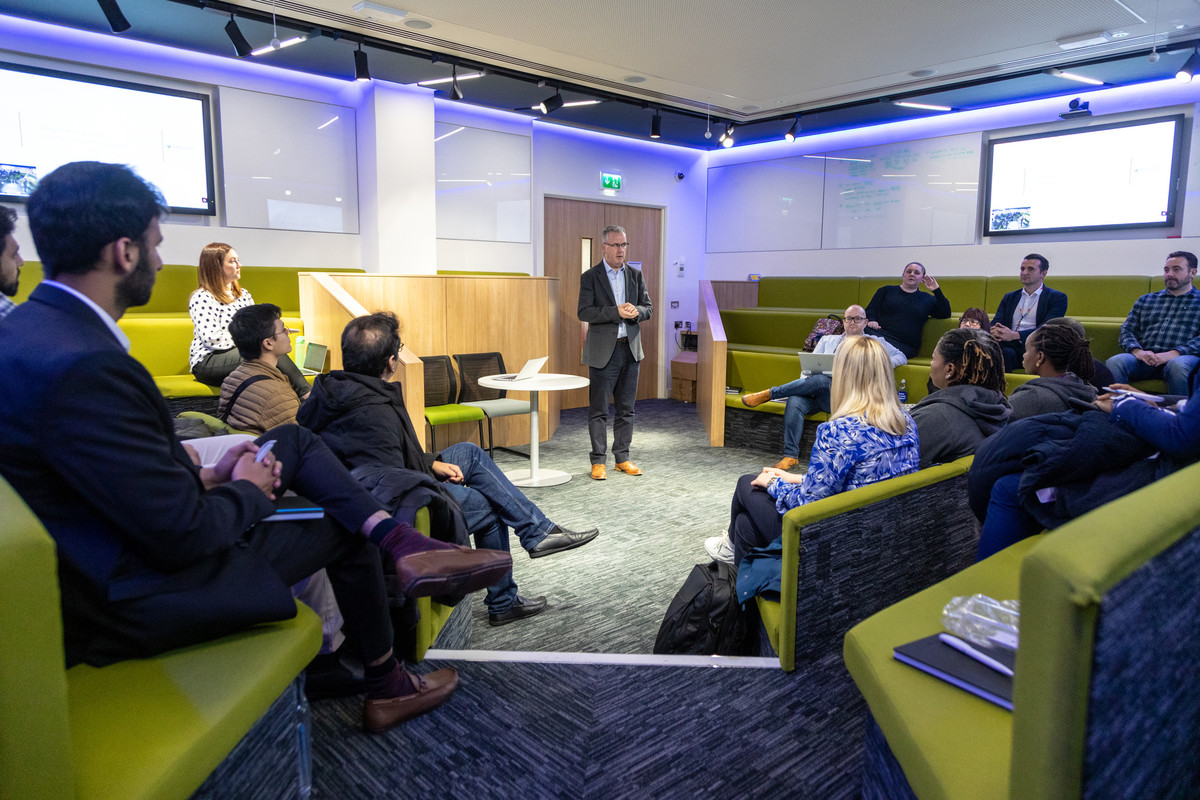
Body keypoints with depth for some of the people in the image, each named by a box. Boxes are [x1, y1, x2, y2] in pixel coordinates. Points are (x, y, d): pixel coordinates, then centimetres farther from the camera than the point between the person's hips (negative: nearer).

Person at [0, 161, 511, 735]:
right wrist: (248, 491, -8)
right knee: (343, 530, 8)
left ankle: (405, 545, 2)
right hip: (128, 598, -9)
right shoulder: (84, 368, -32)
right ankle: (387, 687, 29)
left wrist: (204, 476, 3)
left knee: (294, 440, 10)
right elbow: (183, 533, -28)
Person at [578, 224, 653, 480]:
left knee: (626, 409, 10)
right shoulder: (590, 277, -2)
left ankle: (622, 458, 20)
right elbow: (584, 312, -11)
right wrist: (616, 312, -20)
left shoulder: (636, 275, 11)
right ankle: (598, 461, 9)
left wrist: (636, 311, -12)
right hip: (602, 351, -4)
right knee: (598, 409, 1)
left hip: (630, 348, 4)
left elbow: (648, 308, 11)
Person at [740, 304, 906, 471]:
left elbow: (901, 357, 15)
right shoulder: (827, 340, 30)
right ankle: (790, 456, -32)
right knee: (795, 401, -32)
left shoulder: (875, 342, 23)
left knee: (819, 381, -37)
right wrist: (804, 383, -2)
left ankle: (770, 393, -24)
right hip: (817, 390, 3)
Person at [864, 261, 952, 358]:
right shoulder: (886, 291, 22)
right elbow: (871, 309, 13)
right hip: (880, 333, 1)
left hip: (905, 345, 0)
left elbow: (946, 314, 15)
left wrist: (937, 290, 9)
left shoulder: (927, 299, 25)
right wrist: (871, 321, -11)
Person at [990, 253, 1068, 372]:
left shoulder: (1057, 298, 9)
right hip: (1009, 347, 4)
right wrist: (994, 331, -17)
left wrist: (1015, 335, -24)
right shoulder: (1009, 297, 24)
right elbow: (996, 323, 11)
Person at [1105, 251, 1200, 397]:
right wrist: (1137, 351, -6)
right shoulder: (1145, 300, 27)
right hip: (1144, 358, 2)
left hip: (1181, 357, -2)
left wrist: (1172, 354, -15)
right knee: (1114, 362, -31)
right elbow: (1126, 330, 16)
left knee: (1178, 366, -39)